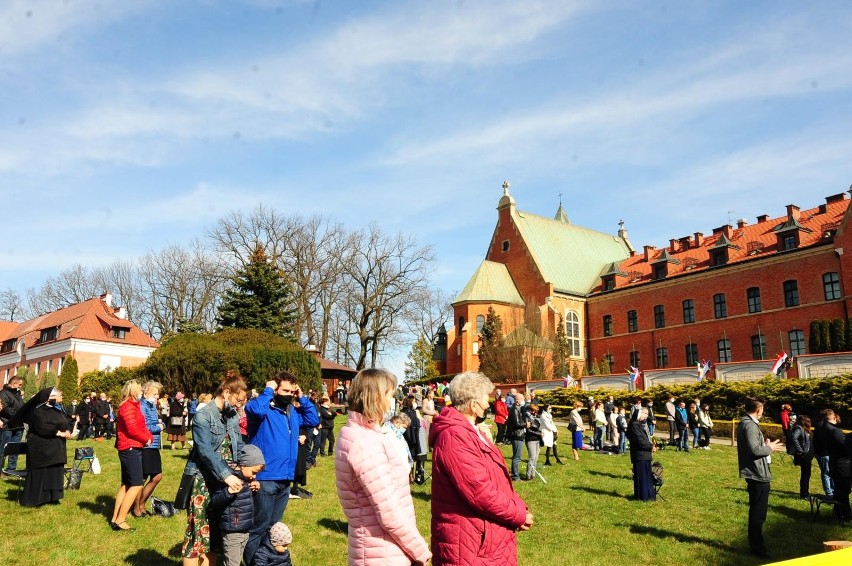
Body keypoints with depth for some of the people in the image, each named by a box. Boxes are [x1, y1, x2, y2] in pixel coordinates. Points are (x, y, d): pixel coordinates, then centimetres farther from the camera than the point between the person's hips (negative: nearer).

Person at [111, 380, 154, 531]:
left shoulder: (133, 405, 17)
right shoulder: (128, 406, -15)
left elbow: (142, 426, 15)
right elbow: (133, 430, -21)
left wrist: (149, 437, -3)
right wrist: (146, 439, -8)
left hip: (133, 449, 11)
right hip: (130, 449, -11)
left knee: (126, 484, 14)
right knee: (136, 485, -10)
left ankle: (115, 518, 19)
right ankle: (120, 521, -7)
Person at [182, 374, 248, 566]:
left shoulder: (232, 418, 10)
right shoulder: (203, 416, -12)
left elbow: (239, 450, 10)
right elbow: (205, 451, -21)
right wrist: (226, 475, -29)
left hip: (224, 483, 7)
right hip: (203, 482, -7)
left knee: (216, 532, 11)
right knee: (199, 531, -2)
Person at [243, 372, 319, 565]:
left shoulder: (293, 412, 14)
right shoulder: (264, 409, -11)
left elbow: (314, 420, 19)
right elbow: (253, 409, -33)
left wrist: (302, 398, 10)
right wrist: (268, 390, -18)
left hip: (285, 479, 8)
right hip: (265, 478, -8)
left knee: (273, 526, 20)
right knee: (259, 527, -1)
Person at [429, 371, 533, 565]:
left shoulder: (472, 432, 12)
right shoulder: (455, 438, -23)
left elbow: (497, 479, 15)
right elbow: (480, 492, -26)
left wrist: (519, 507, 0)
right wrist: (519, 515, -13)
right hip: (471, 545, -10)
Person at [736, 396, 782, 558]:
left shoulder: (745, 423, 13)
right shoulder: (750, 425, -20)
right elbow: (755, 450, -25)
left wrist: (765, 444, 9)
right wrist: (770, 448, -9)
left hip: (755, 473, 11)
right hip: (758, 474, -11)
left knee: (756, 512, 19)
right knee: (758, 513, -2)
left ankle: (755, 544, 29)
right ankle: (757, 547, 6)